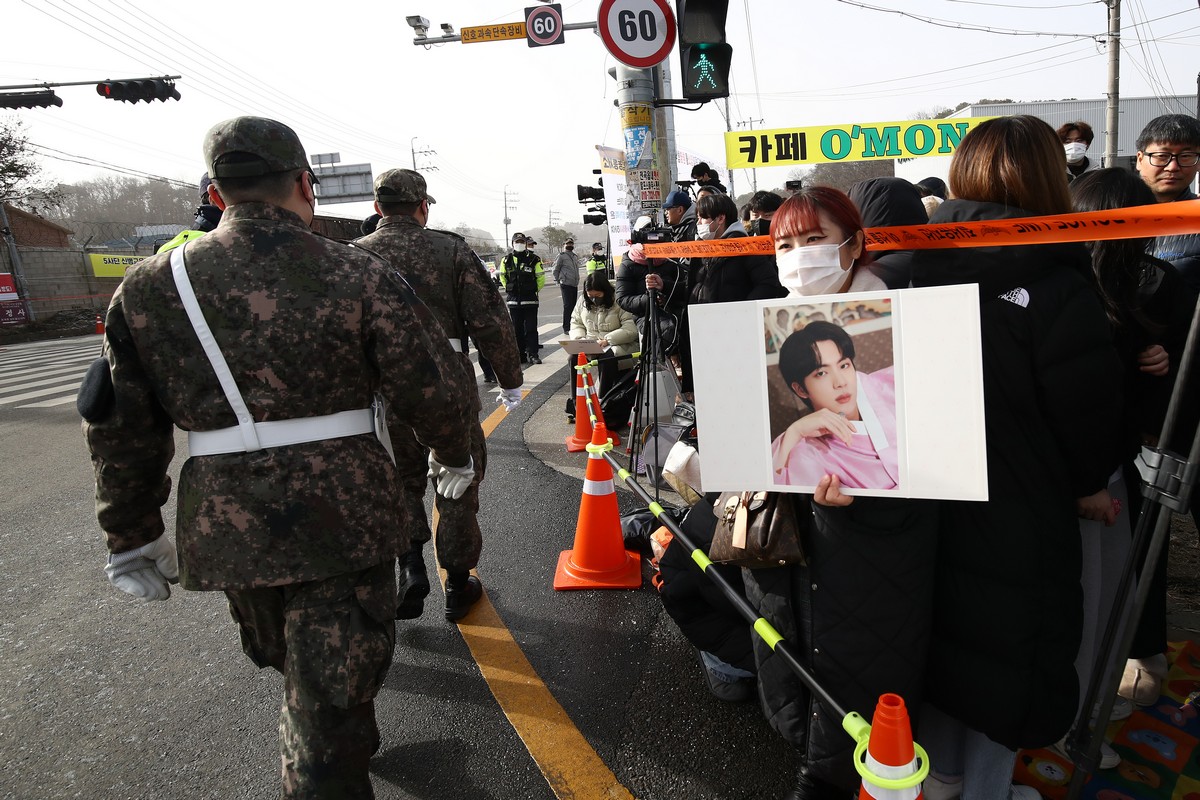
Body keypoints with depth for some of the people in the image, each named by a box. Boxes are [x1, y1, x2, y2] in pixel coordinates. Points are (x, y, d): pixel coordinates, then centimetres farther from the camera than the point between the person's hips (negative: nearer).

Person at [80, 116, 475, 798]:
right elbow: (435, 390, -6)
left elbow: (121, 427, 5)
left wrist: (134, 535, 15)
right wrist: (455, 458, 13)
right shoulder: (359, 276, -10)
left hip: (227, 530, 5)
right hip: (343, 519, -5)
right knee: (330, 697, 6)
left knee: (288, 660, 30)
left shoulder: (148, 289, 1)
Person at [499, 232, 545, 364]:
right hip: (513, 301, 2)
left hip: (530, 300, -2)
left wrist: (533, 291, 8)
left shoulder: (534, 259, -2)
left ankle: (532, 354, 2)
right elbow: (502, 277, 18)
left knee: (531, 328, -3)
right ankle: (520, 355, 13)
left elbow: (541, 278, 7)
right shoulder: (506, 260, 4)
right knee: (517, 329, 6)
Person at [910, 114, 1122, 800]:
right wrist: (1090, 485, 7)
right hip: (1019, 512, -5)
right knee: (1013, 646, 15)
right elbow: (1090, 403, -12)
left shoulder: (926, 266, -4)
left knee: (943, 623, 22)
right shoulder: (1057, 285, -18)